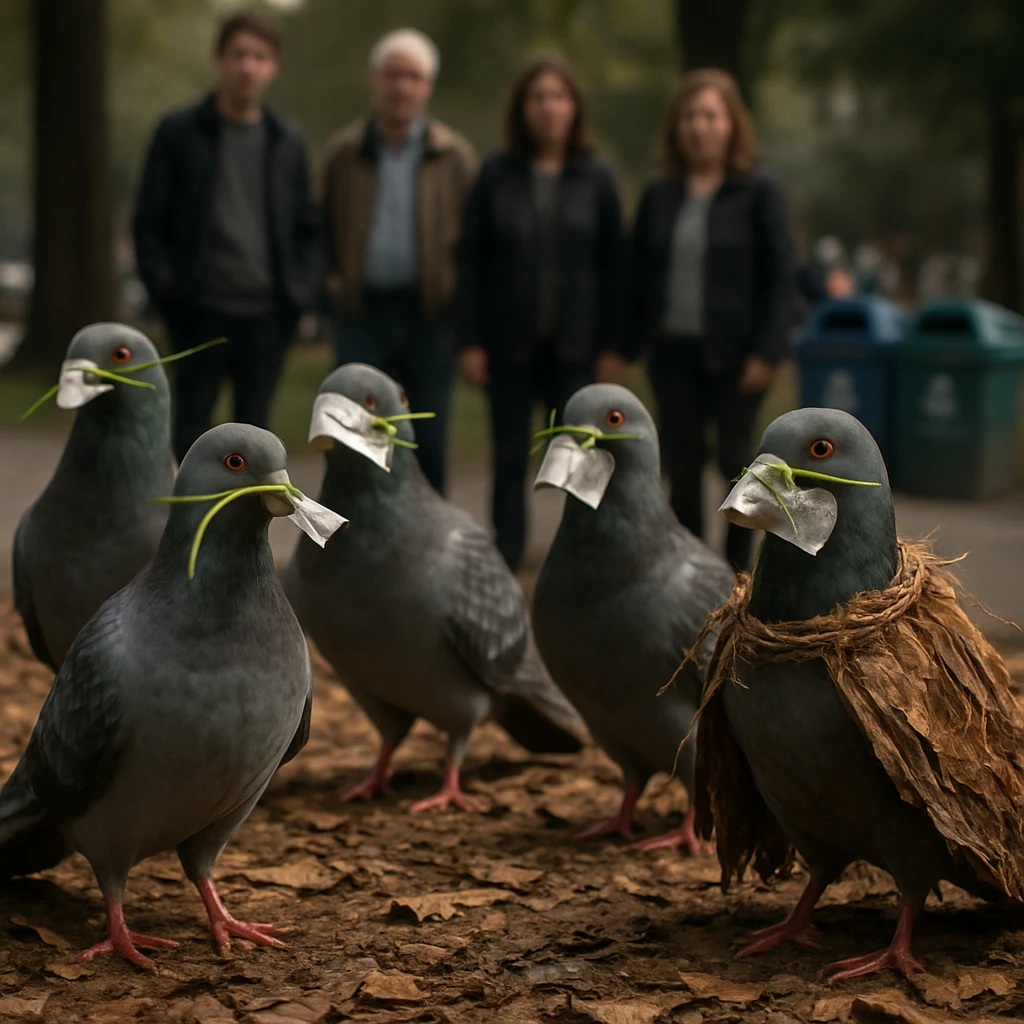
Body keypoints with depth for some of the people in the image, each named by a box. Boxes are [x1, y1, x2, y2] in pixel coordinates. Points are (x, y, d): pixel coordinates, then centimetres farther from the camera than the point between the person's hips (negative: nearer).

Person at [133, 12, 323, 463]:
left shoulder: (287, 141, 9)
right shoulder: (179, 133, 1)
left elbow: (309, 226, 13)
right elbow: (150, 223, 1)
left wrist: (303, 291, -1)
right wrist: (167, 291, -9)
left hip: (267, 313, 2)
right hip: (201, 311, -2)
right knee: (191, 429, 1)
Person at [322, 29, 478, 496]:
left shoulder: (455, 156, 2)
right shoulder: (344, 151, 6)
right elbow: (324, 226, 15)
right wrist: (331, 276, 2)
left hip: (429, 312, 0)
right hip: (362, 309, 0)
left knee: (429, 438, 4)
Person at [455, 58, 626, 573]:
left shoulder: (596, 178, 3)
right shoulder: (496, 176, 2)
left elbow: (612, 266, 3)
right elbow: (470, 261, 1)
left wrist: (611, 346, -2)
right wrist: (469, 341, -6)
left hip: (574, 347, 0)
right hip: (509, 345, 0)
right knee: (510, 462, 6)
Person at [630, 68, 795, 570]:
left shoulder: (759, 192, -4)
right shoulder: (659, 196, 9)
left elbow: (782, 274, -6)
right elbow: (640, 274, 13)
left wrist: (767, 350, -13)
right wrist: (634, 342, 5)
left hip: (734, 354, -4)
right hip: (673, 350, 4)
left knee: (735, 461, 1)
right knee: (681, 467, 7)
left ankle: (736, 571, 14)